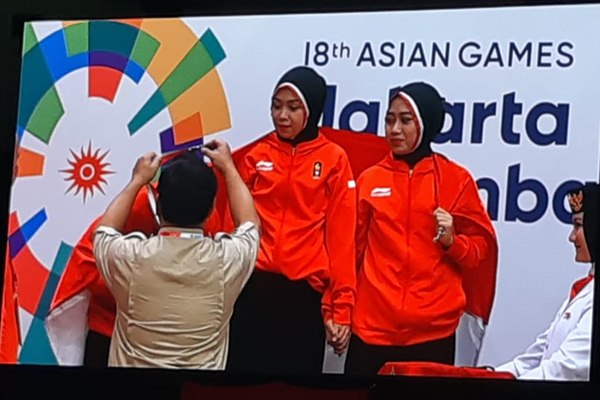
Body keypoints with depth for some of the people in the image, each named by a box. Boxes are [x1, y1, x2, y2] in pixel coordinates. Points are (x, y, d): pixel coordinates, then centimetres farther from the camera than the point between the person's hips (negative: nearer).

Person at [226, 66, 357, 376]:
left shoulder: (334, 159, 2)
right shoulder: (254, 154, 8)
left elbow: (340, 237, -1)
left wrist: (341, 306, -5)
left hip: (305, 293, -2)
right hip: (253, 289, 2)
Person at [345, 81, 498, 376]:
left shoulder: (456, 179, 3)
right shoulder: (369, 180, 9)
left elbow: (483, 249, 8)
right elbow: (353, 249, 14)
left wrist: (452, 241, -11)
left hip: (433, 329, -2)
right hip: (372, 328, 2)